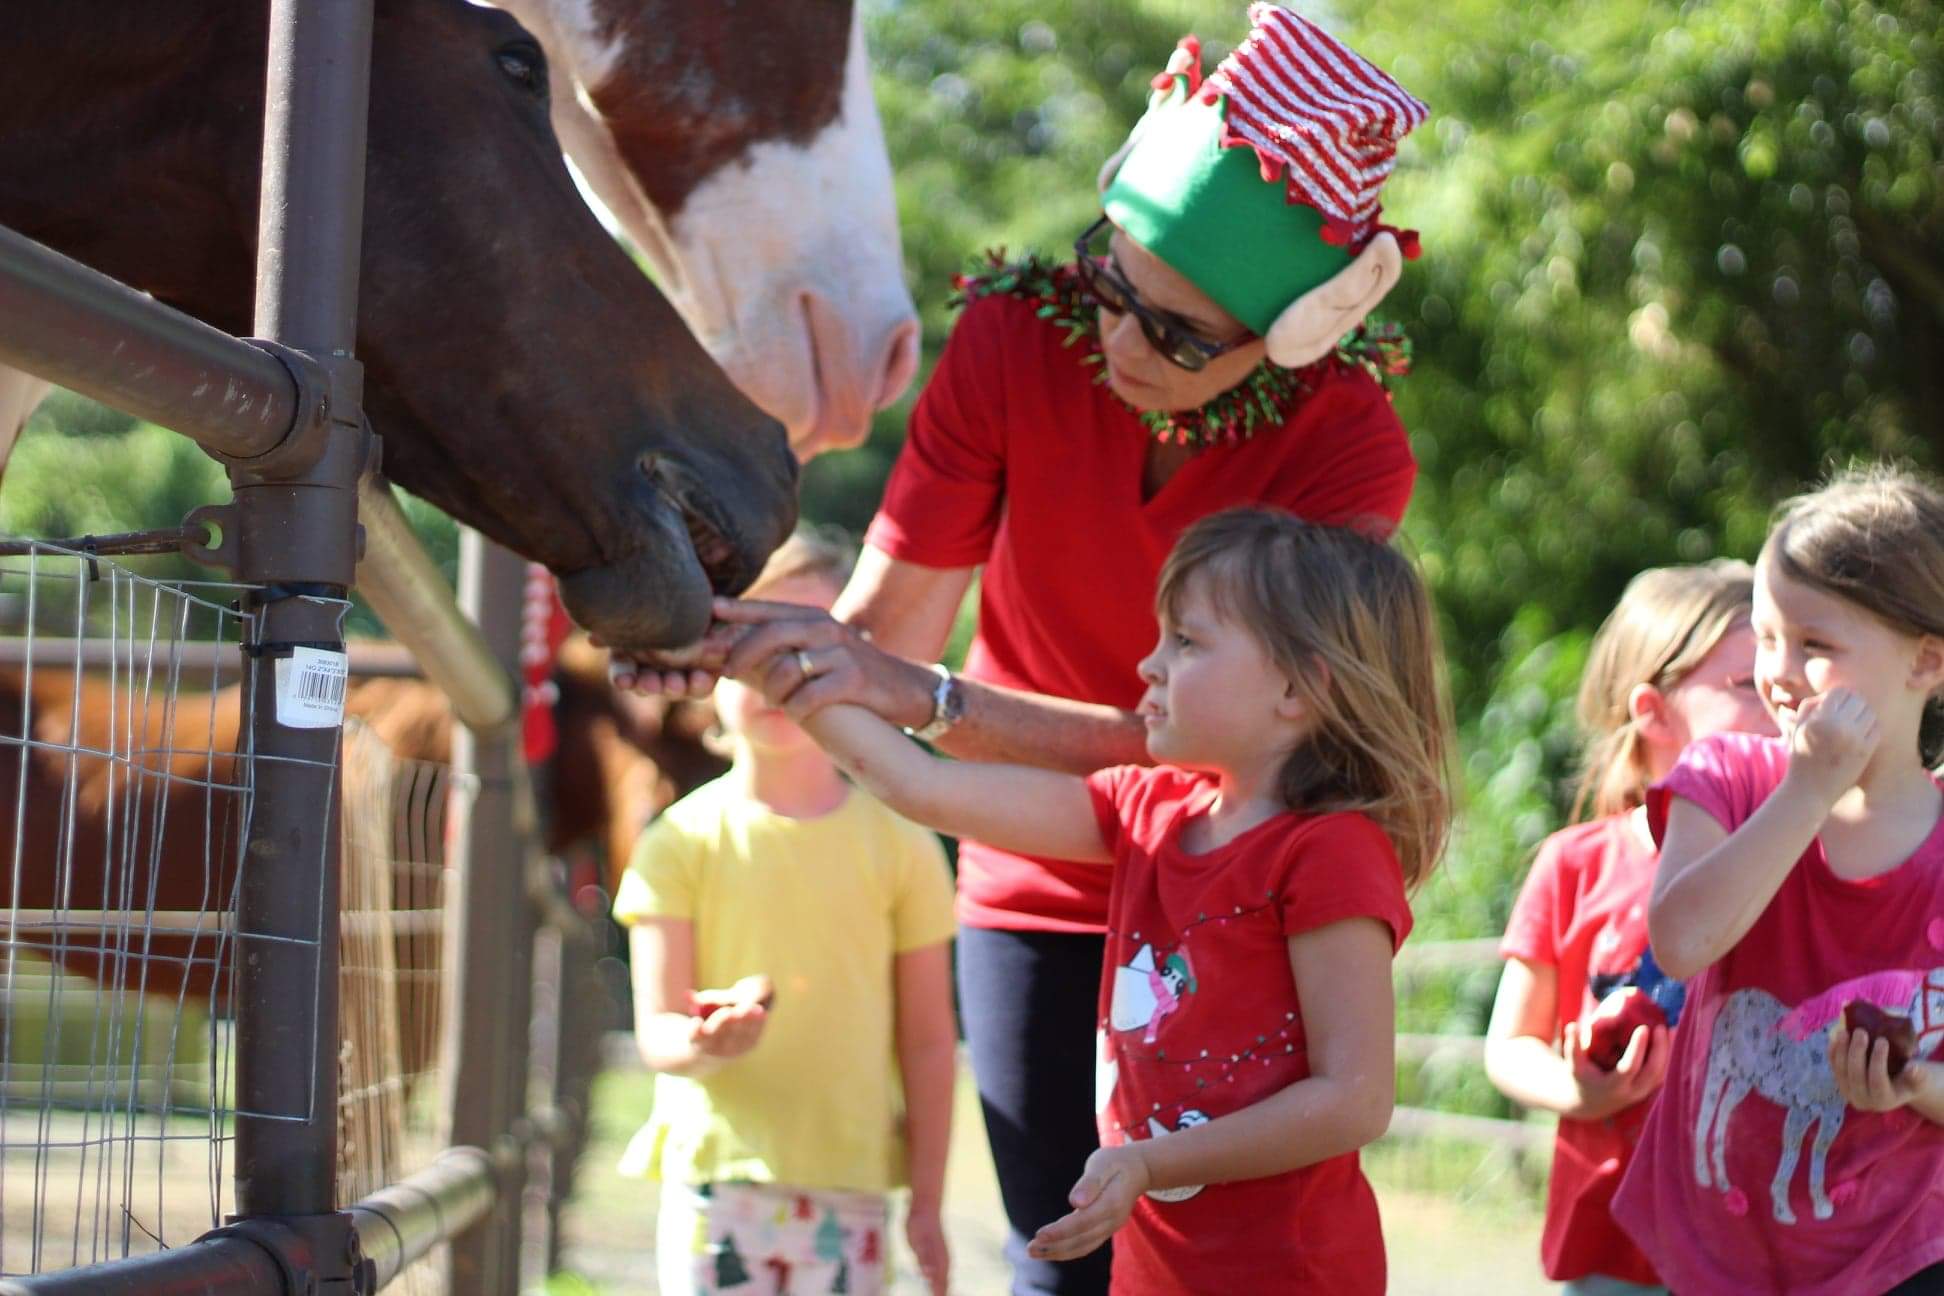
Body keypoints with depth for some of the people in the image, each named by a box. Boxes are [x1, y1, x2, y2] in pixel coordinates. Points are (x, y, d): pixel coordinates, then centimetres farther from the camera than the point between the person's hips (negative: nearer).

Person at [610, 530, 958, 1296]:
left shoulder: (896, 842, 3)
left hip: (848, 1186, 1)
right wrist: (701, 1043, -27)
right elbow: (656, 1030, -3)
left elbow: (928, 1038, 6)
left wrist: (927, 1201, 5)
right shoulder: (682, 841, 1)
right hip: (715, 1175, -1)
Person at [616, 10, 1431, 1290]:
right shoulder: (1016, 342, -17)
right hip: (1042, 888, 1)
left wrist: (922, 695, -40)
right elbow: (883, 627, -15)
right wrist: (732, 641, -36)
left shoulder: (1352, 447, -23)